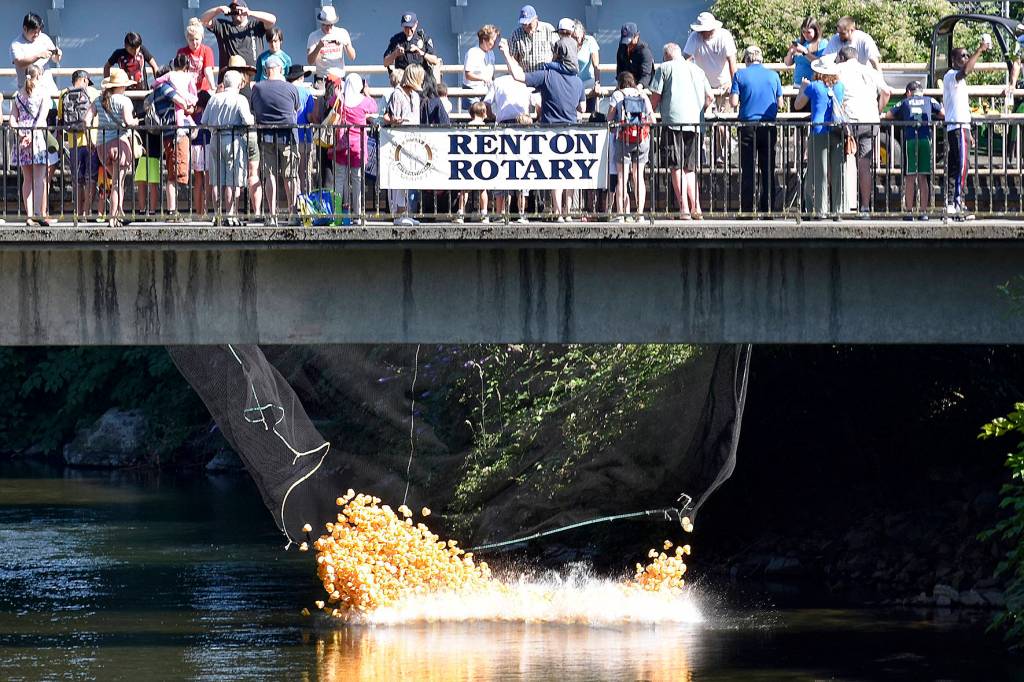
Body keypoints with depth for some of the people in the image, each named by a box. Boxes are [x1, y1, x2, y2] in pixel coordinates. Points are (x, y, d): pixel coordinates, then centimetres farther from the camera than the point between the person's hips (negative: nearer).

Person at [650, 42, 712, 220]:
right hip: (695, 123, 5)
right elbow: (710, 97, 18)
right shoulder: (696, 69, 19)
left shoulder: (664, 68, 6)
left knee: (677, 168, -5)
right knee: (690, 169, 12)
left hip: (673, 121, -5)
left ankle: (684, 208, -13)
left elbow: (655, 97, 1)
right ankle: (696, 208, 2)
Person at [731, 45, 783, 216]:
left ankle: (746, 209, -1)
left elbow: (734, 103, -6)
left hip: (748, 125, -2)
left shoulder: (740, 75, -2)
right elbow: (780, 104, 7)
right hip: (769, 127, 2)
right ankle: (767, 209, 6)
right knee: (768, 171, 7)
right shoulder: (773, 76, 4)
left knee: (747, 171, 1)